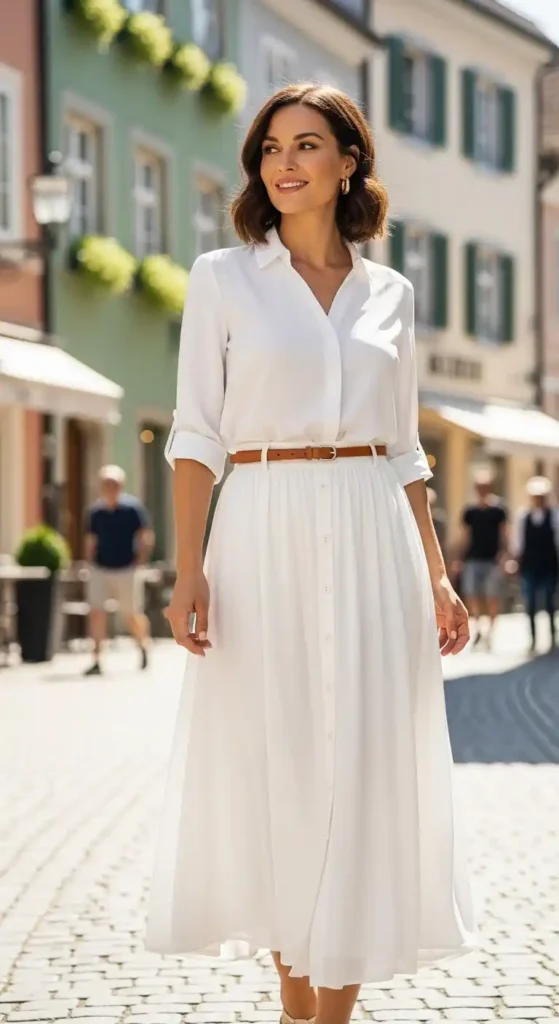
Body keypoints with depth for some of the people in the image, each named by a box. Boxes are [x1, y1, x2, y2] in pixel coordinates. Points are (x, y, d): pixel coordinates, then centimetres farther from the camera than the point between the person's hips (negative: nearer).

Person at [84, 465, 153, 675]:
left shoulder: (133, 508, -8)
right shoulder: (95, 511, 2)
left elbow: (146, 539, -6)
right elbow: (90, 541, 12)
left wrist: (138, 561, -11)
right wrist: (90, 564, 5)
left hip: (126, 571, -3)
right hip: (100, 569, 3)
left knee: (131, 615, 6)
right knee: (96, 612, -9)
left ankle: (143, 645, 37)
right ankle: (96, 661, -5)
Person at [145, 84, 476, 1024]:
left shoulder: (389, 294, 11)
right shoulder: (224, 277, 3)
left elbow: (403, 451, 14)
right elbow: (197, 436, -1)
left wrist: (436, 575, 7)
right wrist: (189, 569, -11)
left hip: (371, 543, 2)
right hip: (265, 534, -2)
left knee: (365, 774, 1)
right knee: (273, 768, 2)